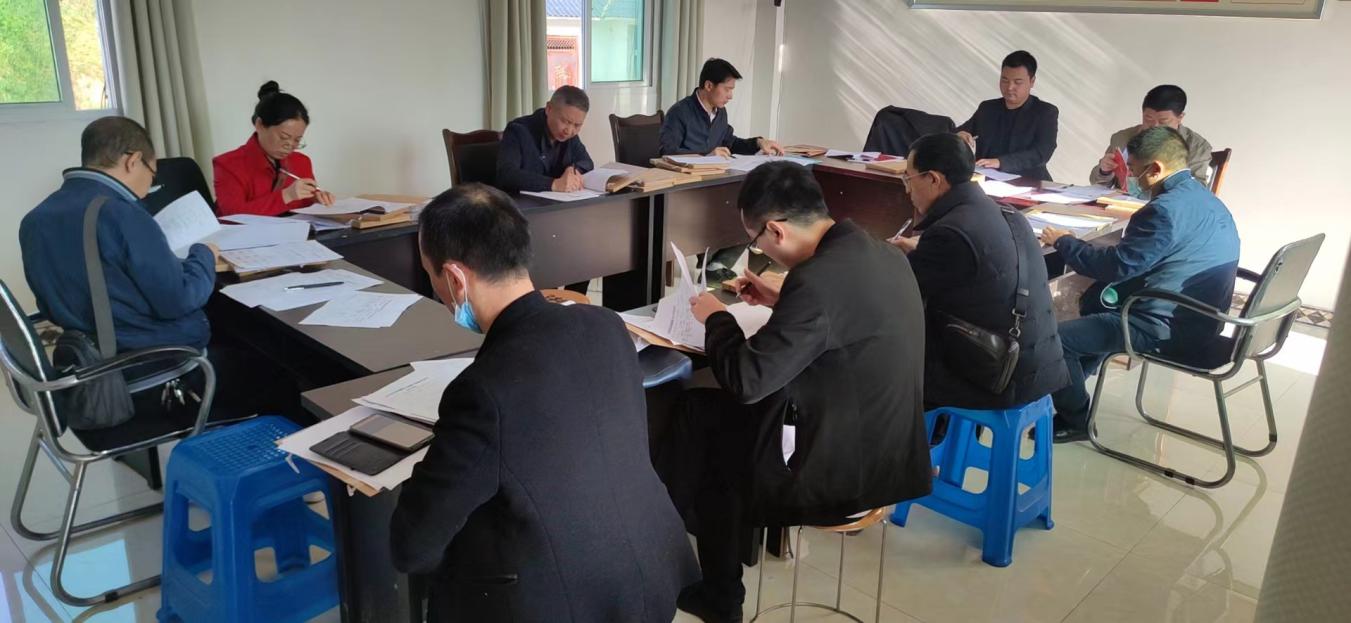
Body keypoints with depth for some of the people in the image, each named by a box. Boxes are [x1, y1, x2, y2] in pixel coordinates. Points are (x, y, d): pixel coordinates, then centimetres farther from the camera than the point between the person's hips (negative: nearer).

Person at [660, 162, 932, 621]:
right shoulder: (882, 254, 0)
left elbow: (745, 380, -20)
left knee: (700, 412, 10)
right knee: (719, 411, 21)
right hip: (885, 450, 9)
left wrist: (716, 319, -4)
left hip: (838, 469, -8)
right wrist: (781, 300, 15)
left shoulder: (816, 281, -27)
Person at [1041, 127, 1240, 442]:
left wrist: (1063, 241, -5)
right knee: (1093, 299, 27)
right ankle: (1067, 388, 35)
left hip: (1168, 328, -11)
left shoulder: (1166, 209, -23)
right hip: (1198, 318, 11)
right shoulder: (1206, 200, 9)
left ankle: (1076, 420, 9)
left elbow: (1116, 265, -19)